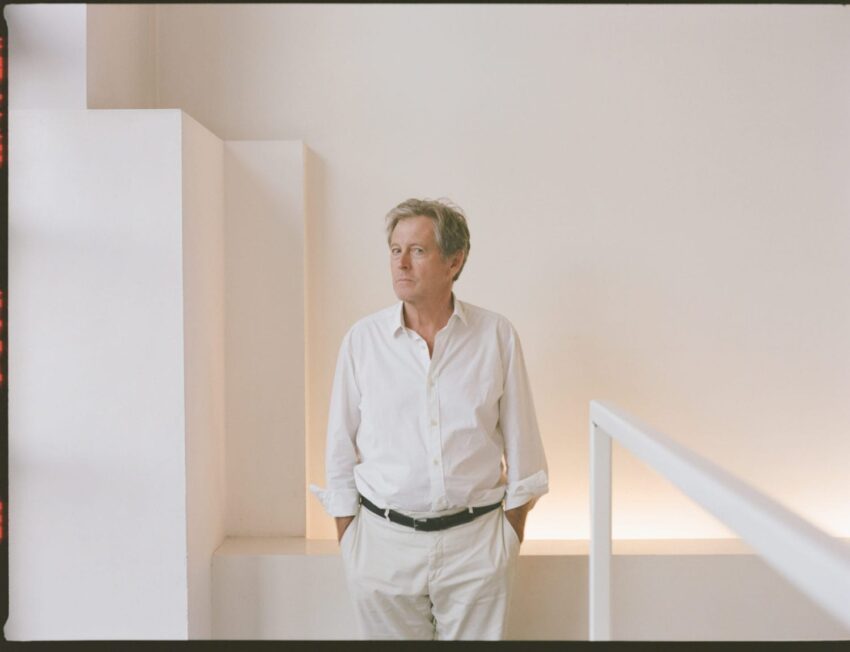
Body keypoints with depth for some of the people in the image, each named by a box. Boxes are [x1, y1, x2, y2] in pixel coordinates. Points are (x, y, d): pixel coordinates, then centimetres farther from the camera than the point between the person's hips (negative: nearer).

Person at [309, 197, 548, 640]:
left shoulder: (496, 336, -3)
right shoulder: (362, 339, -3)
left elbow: (521, 446, 3)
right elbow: (341, 450, 3)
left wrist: (514, 537, 5)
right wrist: (346, 543, 4)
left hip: (476, 541, 0)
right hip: (384, 541, 0)